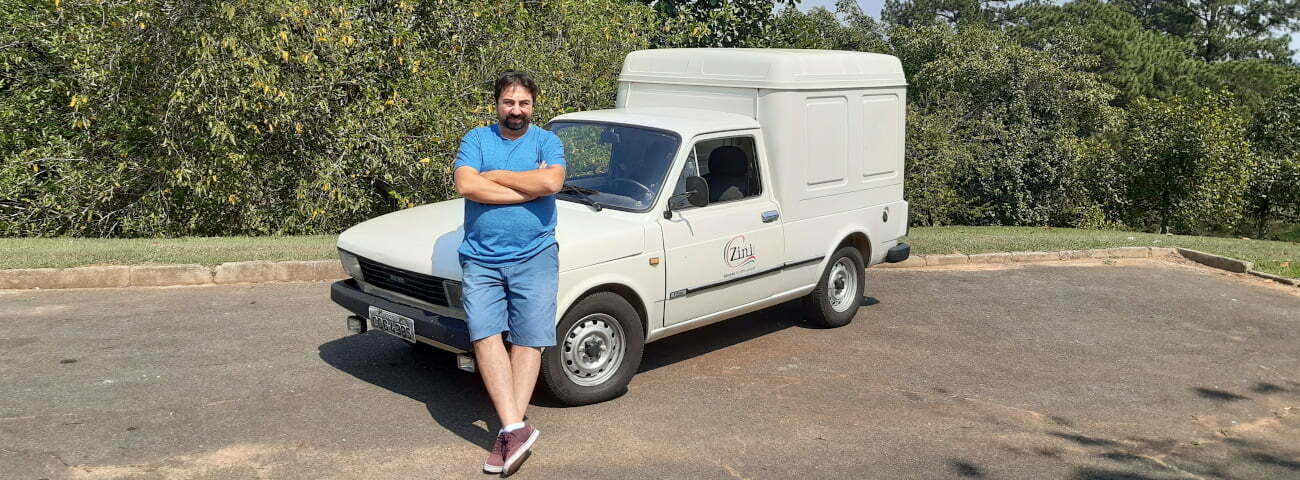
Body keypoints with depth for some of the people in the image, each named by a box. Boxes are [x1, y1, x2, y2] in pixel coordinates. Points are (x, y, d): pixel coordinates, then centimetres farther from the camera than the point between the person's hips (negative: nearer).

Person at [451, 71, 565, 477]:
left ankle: (509, 431, 1)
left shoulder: (547, 141, 6)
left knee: (528, 340, -3)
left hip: (534, 256, -1)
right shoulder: (477, 139, 9)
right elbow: (465, 185, -10)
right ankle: (515, 428, -12)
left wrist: (493, 175, -7)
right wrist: (530, 186, -10)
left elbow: (552, 182, -15)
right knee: (485, 336, -12)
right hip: (480, 258, 1)